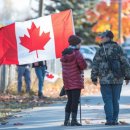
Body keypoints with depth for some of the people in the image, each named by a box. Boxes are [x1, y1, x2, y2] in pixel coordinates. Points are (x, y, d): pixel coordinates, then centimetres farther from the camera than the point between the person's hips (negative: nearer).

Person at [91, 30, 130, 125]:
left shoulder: (101, 51, -3)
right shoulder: (118, 48, 1)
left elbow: (95, 65, -3)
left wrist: (94, 78, 6)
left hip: (105, 80, -2)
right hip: (117, 79, 2)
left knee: (108, 100, 2)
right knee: (115, 100, 10)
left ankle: (109, 120, -5)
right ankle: (115, 120, 9)